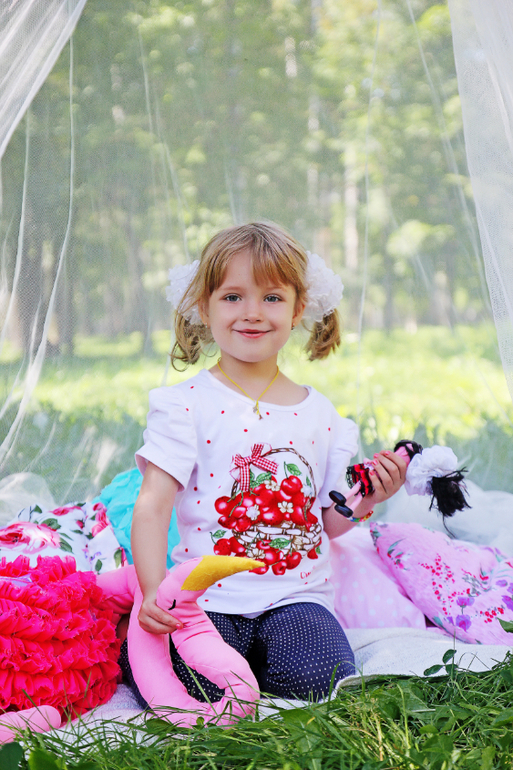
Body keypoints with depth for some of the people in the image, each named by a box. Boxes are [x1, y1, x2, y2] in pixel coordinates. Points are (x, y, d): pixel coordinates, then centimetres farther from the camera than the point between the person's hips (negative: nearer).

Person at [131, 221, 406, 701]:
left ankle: (253, 667, 7)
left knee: (325, 682, -22)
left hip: (295, 596, 3)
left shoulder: (320, 414, 10)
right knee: (189, 692, -24)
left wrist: (366, 499, -6)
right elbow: (153, 506, -9)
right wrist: (154, 592, -22)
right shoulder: (186, 405, -2)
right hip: (207, 598, -2)